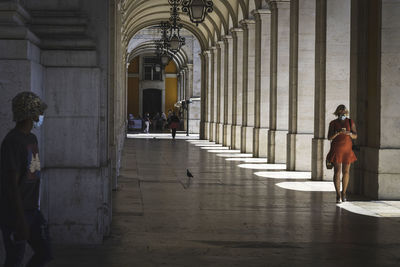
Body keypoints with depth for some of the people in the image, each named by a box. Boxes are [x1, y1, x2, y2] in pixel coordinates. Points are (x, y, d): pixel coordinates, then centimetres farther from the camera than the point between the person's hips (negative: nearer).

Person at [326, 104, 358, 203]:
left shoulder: (350, 122, 3)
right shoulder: (333, 123, -1)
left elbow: (355, 136, 0)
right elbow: (329, 137, -7)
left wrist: (349, 133, -21)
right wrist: (338, 132, -24)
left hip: (347, 149, 2)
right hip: (336, 149, -2)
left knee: (346, 172, 6)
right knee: (337, 172, -8)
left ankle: (343, 193, 23)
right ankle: (338, 195, -6)